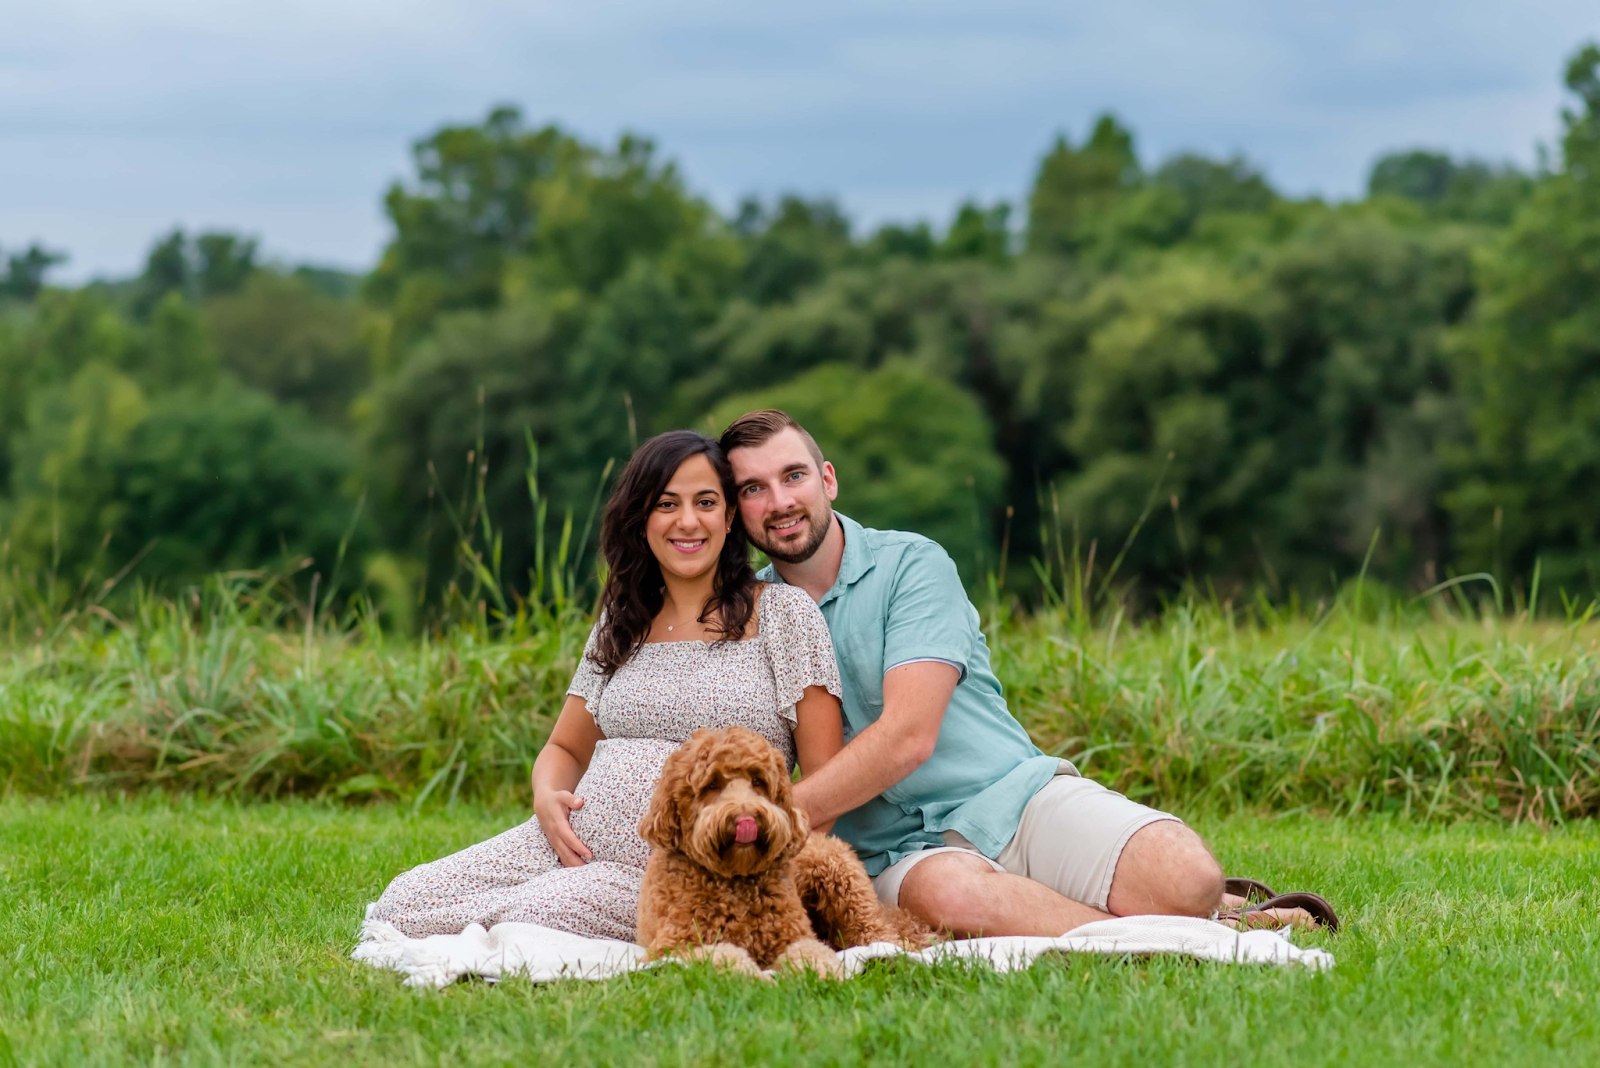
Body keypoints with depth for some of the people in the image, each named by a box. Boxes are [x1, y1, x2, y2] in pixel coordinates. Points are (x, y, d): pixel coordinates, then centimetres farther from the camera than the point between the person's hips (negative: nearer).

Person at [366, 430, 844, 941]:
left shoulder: (784, 613, 2)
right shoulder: (620, 625, 19)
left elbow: (826, 783, -2)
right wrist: (548, 799, 0)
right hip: (574, 843, 5)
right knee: (402, 902, -16)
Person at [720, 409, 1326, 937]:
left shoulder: (909, 565, 0)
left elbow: (907, 736, -12)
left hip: (1015, 795, -1)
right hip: (902, 851, 1)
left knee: (1186, 881, -30)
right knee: (950, 893, -39)